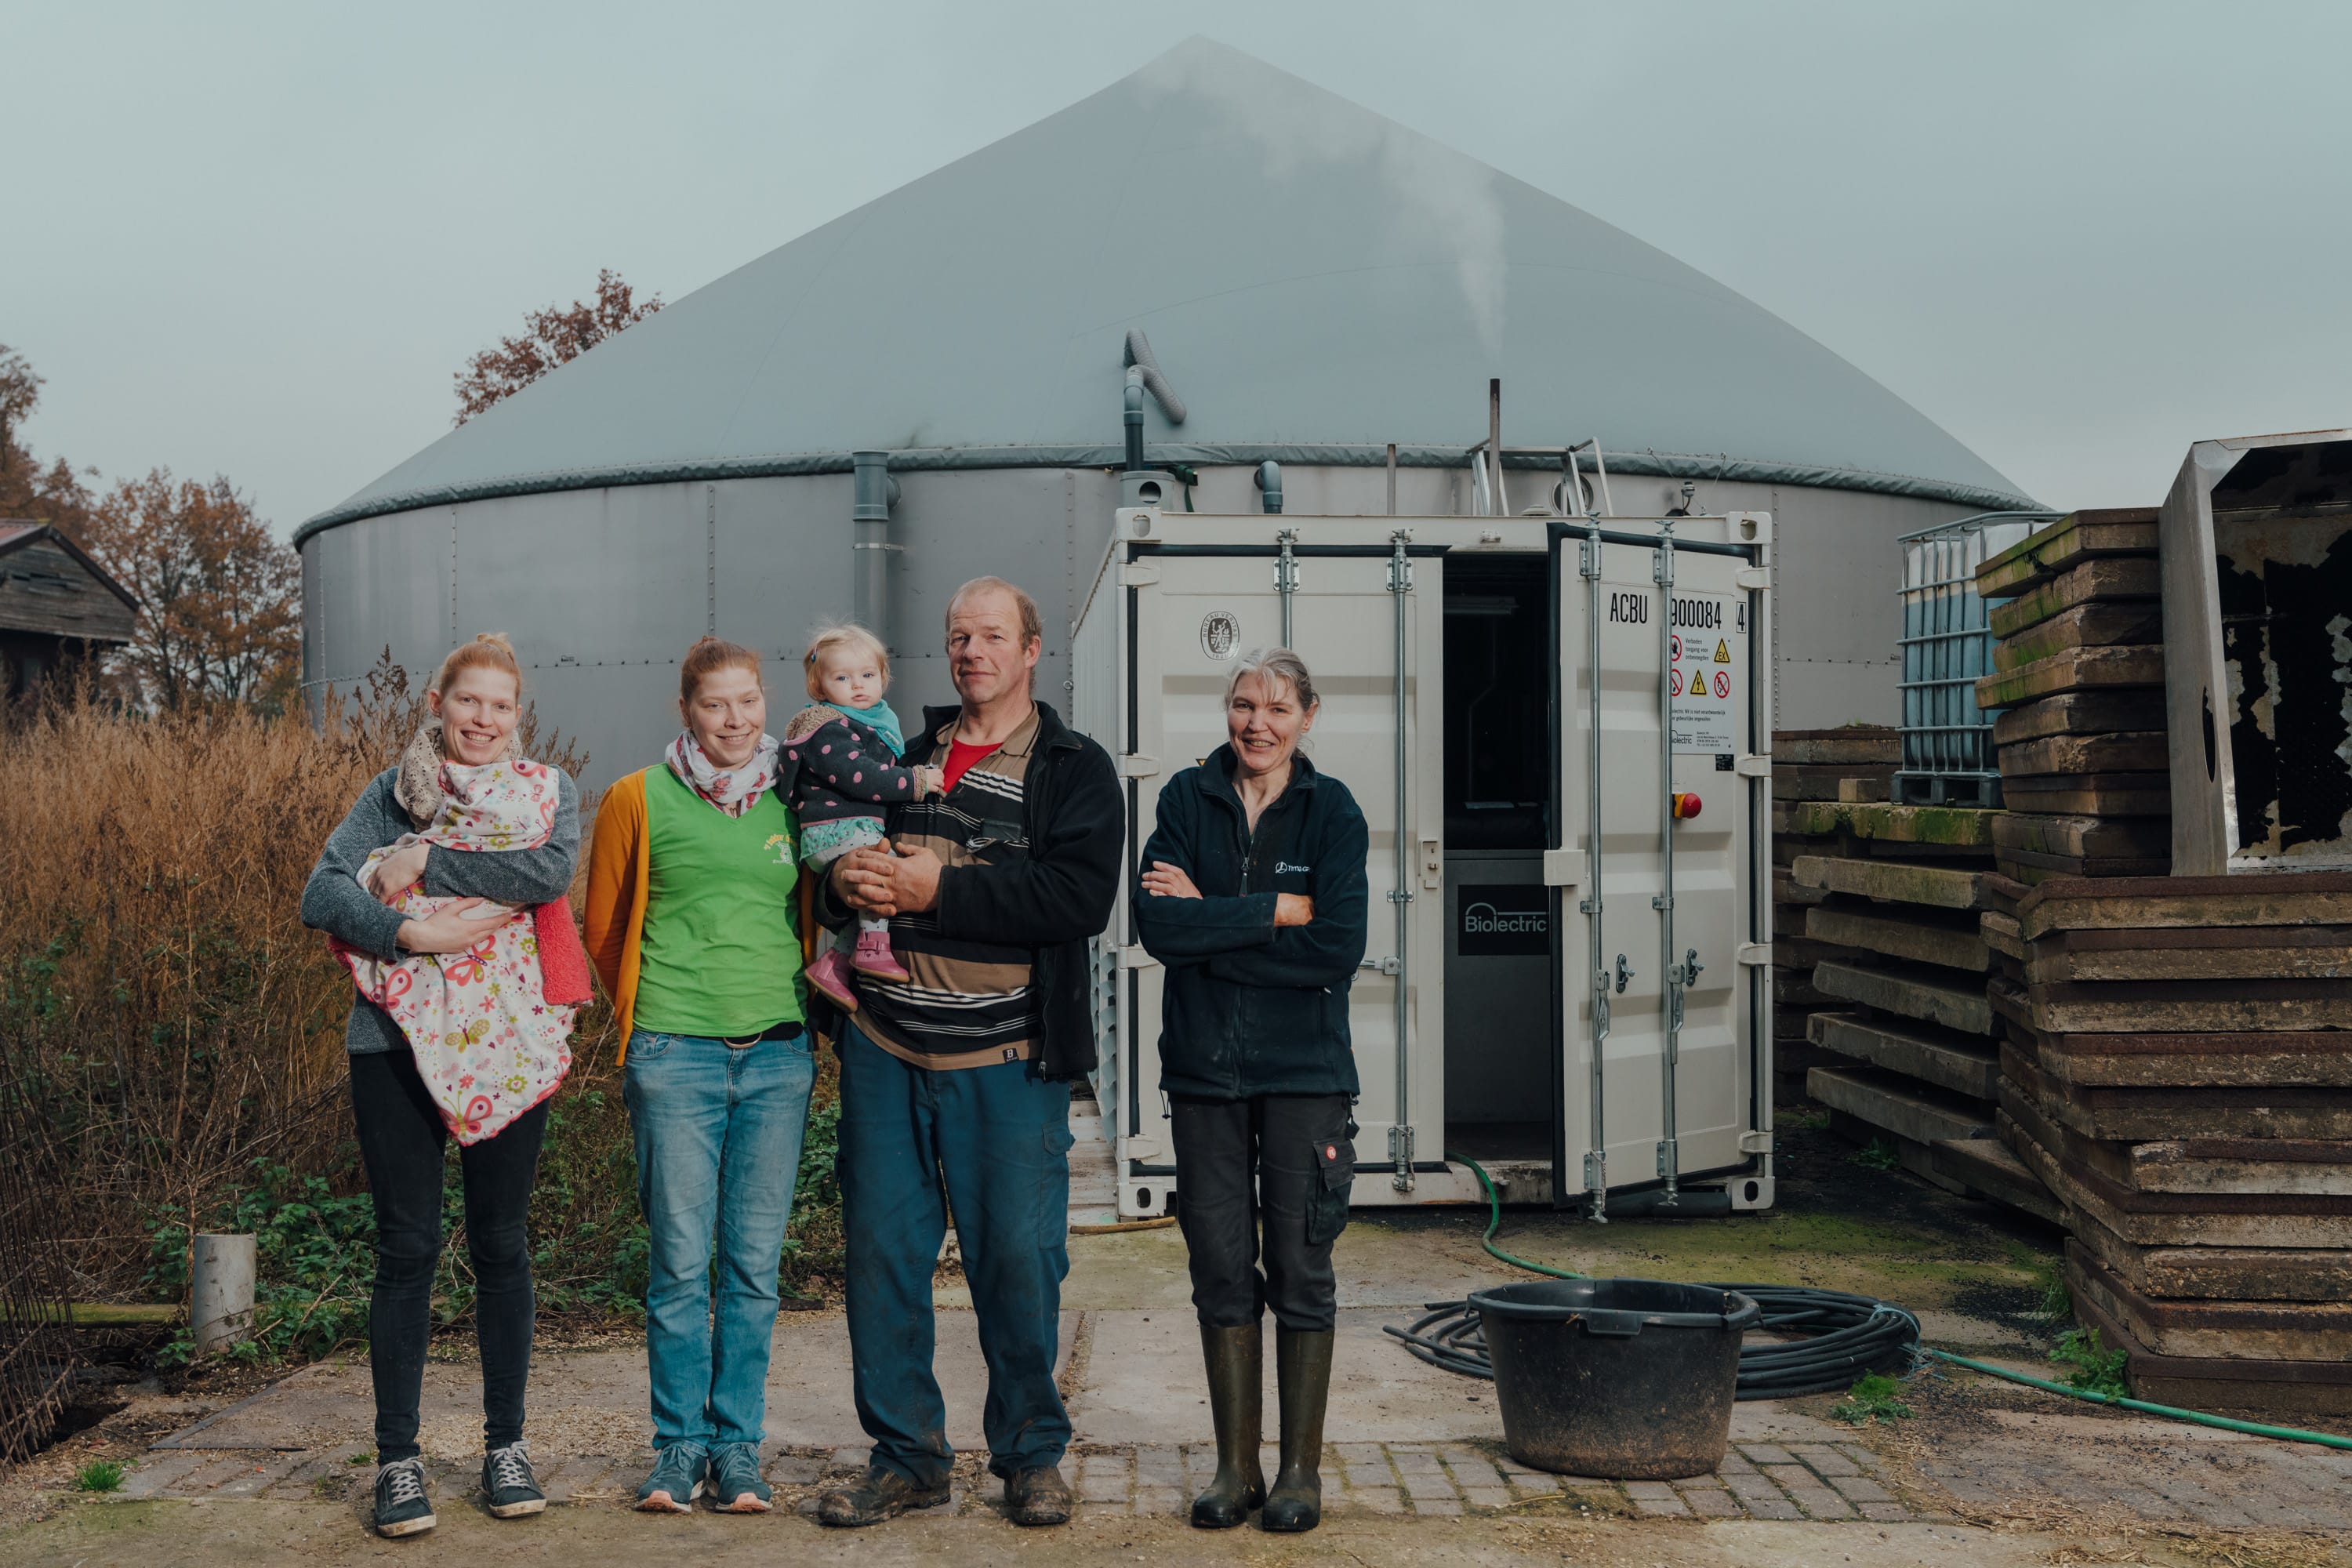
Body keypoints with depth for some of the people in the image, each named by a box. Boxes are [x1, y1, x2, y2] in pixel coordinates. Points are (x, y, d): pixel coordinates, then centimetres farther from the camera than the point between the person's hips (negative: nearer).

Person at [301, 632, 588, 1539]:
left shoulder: (547, 791, 8)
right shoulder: (394, 793, 9)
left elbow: (553, 869, -14)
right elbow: (322, 896, -4)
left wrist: (427, 860, -14)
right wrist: (411, 932, -19)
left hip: (508, 1046, 0)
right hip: (398, 1043, 0)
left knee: (500, 1244, 7)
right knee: (407, 1247, 1)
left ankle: (505, 1445, 18)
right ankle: (398, 1458, 10)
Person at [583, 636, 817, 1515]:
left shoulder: (790, 803, 10)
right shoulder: (639, 799, 3)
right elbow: (604, 929, 12)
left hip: (777, 1054, 2)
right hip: (675, 1054, -2)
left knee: (754, 1262, 4)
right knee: (680, 1261, 0)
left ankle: (738, 1449, 13)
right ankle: (679, 1448, 12)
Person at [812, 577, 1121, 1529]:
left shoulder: (1076, 770, 3)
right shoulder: (901, 755, 16)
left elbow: (1084, 895, -12)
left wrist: (940, 889, -17)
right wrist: (844, 880, -2)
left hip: (1007, 1060, -3)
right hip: (884, 1045, 4)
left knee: (1019, 1260, 1)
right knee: (883, 1251, 5)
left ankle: (1032, 1455, 19)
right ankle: (907, 1457, 19)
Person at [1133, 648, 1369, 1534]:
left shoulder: (1331, 811, -1)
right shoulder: (1187, 799, 3)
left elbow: (1337, 950, -13)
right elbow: (1156, 924, -11)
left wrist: (1210, 925, -11)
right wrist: (1275, 910, -13)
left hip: (1303, 1070, -2)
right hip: (1204, 1068, 2)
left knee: (1300, 1269, 3)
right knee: (1222, 1270, 7)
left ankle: (1302, 1469, 15)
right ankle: (1236, 1466, 18)